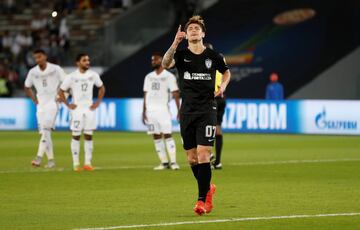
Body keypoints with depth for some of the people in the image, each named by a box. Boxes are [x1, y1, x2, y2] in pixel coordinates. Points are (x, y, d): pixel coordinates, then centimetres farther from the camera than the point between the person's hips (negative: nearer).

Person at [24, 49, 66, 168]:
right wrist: (34, 99, 11)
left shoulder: (55, 69, -5)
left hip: (52, 102, -5)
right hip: (40, 105, 5)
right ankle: (50, 160, 11)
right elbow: (27, 87, 21)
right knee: (44, 132, 4)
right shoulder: (32, 72, 5)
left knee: (46, 130, -18)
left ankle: (39, 158, -27)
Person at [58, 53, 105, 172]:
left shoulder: (93, 75, 1)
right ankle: (76, 163, 4)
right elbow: (61, 92, 1)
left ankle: (88, 163, 8)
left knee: (89, 136, 3)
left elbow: (102, 88, 15)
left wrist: (97, 102, 6)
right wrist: (68, 105, -5)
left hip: (89, 109, 3)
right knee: (76, 136, 0)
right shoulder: (72, 77, -7)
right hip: (77, 109, -3)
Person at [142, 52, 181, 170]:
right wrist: (144, 111, 9)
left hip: (163, 110, -5)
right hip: (150, 111, 5)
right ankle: (164, 162, 7)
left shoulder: (169, 76, -2)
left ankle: (173, 162, -10)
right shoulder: (149, 77, 14)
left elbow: (175, 94, -5)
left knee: (167, 135, -10)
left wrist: (179, 111, -12)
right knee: (156, 136, 3)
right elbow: (146, 95, 15)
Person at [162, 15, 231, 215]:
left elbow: (226, 72, 22)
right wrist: (174, 44, -35)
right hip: (187, 112, 2)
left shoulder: (213, 56, 3)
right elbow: (165, 64, -21)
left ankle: (202, 199, -7)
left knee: (203, 154, -12)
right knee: (191, 158, 8)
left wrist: (223, 85, 1)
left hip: (207, 111, -2)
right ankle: (208, 188, 32)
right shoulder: (181, 55, 1)